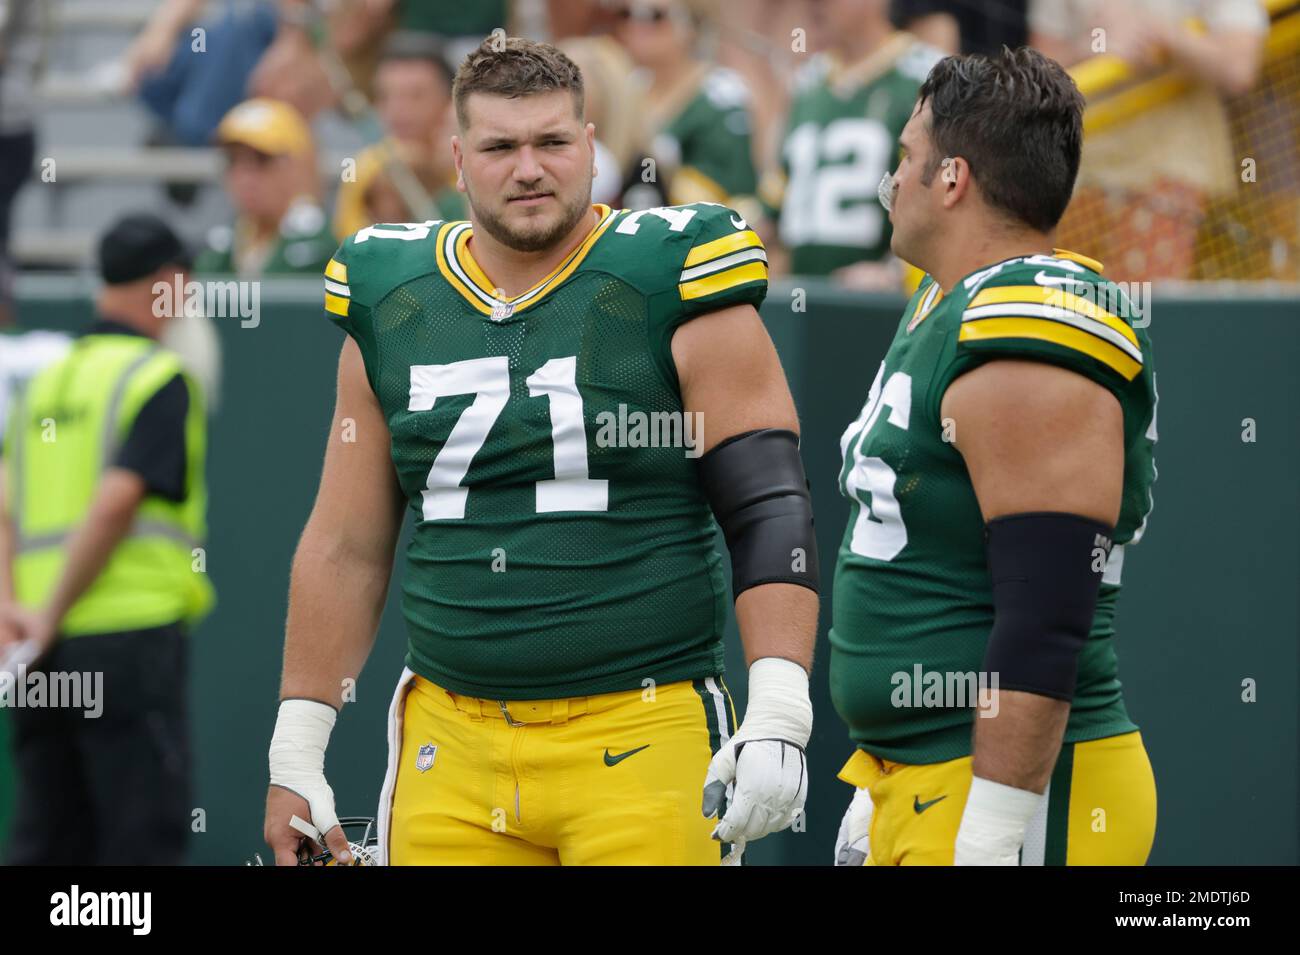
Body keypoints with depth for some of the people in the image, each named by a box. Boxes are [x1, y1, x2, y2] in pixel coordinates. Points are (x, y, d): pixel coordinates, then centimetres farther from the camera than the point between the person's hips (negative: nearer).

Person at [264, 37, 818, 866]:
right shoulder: (392, 307, 10)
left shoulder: (671, 289, -2)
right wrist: (296, 750, 14)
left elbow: (771, 515, -5)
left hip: (644, 741, -4)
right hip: (452, 752, 4)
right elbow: (346, 549, 16)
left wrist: (778, 718, -15)